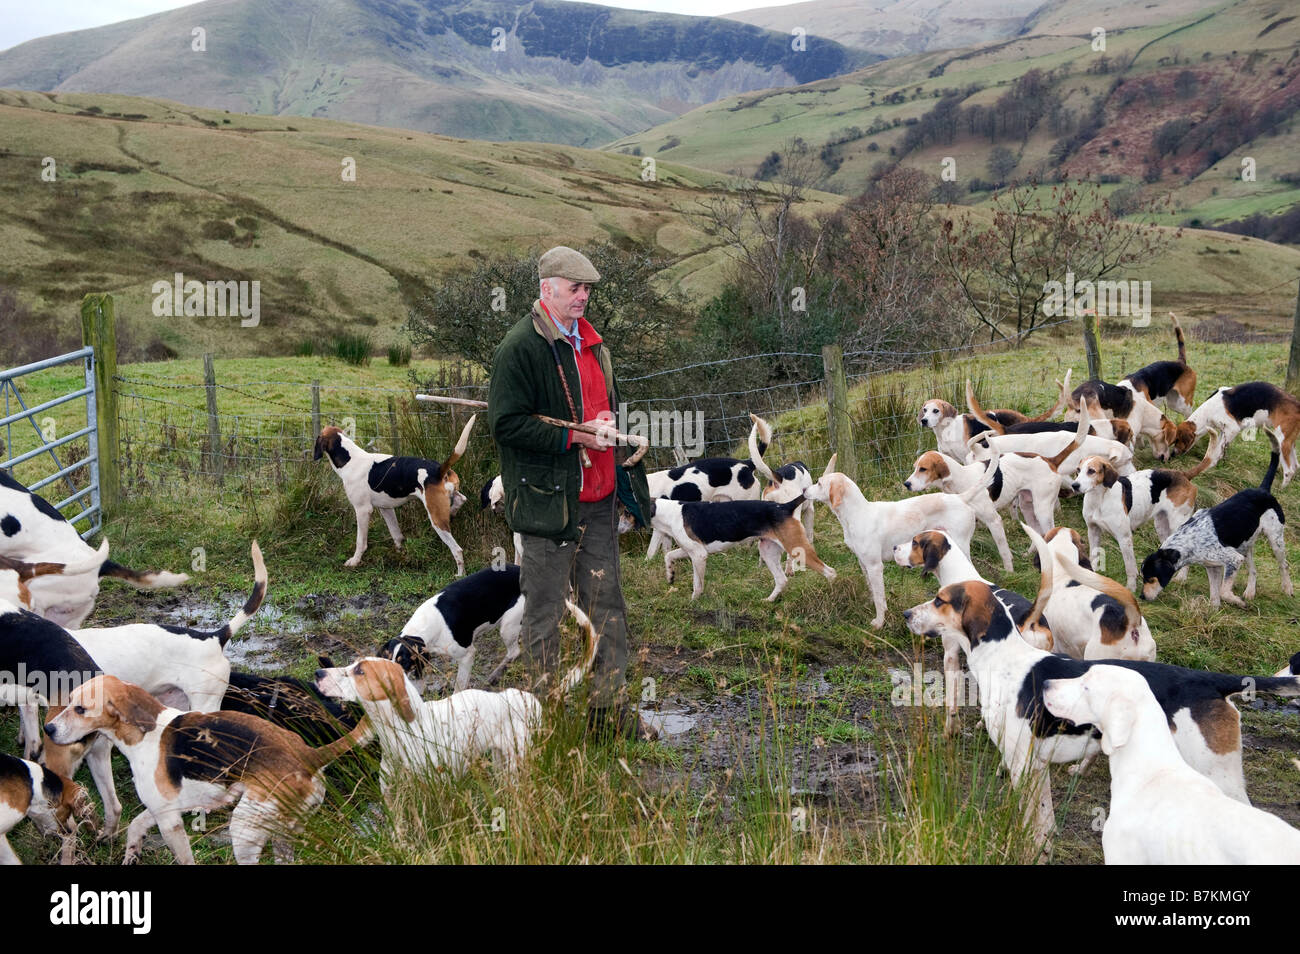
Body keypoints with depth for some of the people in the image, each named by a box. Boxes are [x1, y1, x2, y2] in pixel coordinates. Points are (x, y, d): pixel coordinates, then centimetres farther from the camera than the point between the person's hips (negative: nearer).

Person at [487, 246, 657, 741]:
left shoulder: (590, 342, 15)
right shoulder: (520, 346, -11)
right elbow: (506, 424, -17)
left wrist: (608, 430, 10)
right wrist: (575, 436, -19)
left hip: (598, 500, 8)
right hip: (548, 500, -8)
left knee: (607, 603, 11)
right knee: (544, 610, 2)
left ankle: (610, 707, 21)